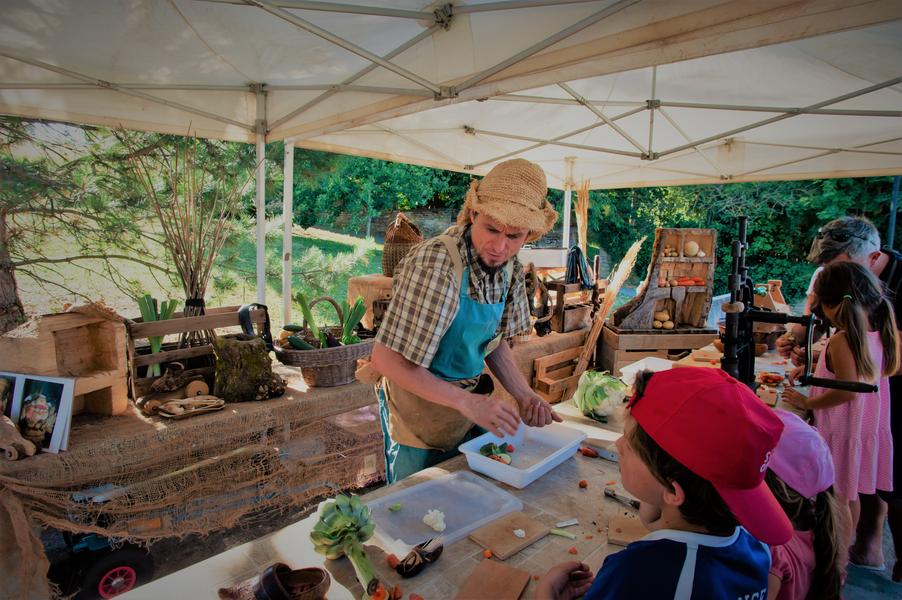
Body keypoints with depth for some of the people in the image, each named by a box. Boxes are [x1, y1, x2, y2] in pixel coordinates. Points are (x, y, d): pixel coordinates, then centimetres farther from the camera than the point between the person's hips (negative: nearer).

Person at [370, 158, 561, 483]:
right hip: (419, 404, -6)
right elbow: (386, 360, -28)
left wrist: (524, 395, -8)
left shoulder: (511, 268, -6)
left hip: (467, 403, 7)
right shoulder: (437, 264, -29)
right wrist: (466, 402, -29)